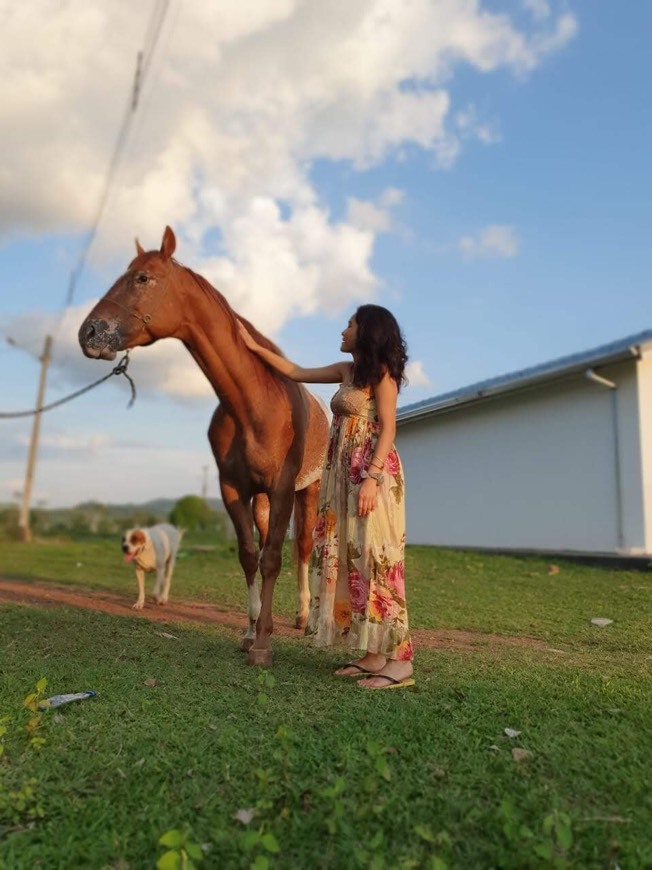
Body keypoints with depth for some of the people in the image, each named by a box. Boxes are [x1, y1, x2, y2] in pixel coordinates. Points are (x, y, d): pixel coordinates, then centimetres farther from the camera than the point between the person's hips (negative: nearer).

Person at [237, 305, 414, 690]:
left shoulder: (381, 372, -5)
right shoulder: (347, 370, 17)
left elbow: (388, 428, -14)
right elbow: (297, 372, 24)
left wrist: (371, 478, -23)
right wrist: (254, 346, 26)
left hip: (372, 473, -8)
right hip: (344, 474, 8)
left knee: (375, 557, -10)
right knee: (350, 557, 6)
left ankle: (400, 660, -4)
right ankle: (374, 654, 12)